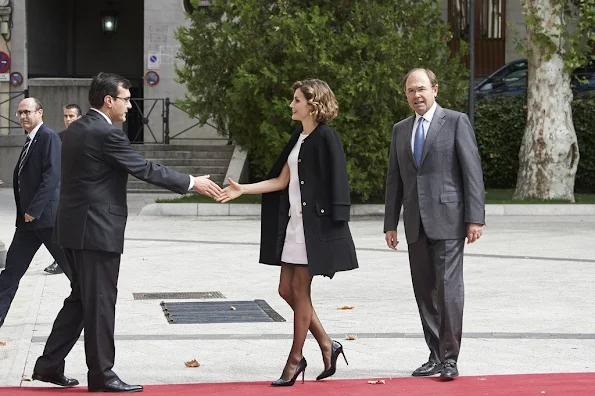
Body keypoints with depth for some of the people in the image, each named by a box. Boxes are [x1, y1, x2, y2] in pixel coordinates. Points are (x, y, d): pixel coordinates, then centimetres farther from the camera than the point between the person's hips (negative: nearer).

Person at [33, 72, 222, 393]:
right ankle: (101, 374, 9)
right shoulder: (106, 134, -17)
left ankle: (49, 365, 18)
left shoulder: (75, 130, 11)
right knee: (100, 302, 0)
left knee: (81, 298, 17)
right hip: (96, 230, -9)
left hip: (75, 228, 9)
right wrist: (192, 183, -8)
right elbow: (145, 170, -16)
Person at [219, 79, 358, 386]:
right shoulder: (298, 138, 14)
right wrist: (243, 189, 7)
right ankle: (327, 346, 22)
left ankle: (295, 359, 9)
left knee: (300, 290, -2)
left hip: (314, 225, -9)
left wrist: (333, 221, -17)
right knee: (287, 290, 9)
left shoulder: (325, 138, -11)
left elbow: (335, 183, -14)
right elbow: (281, 181, 14)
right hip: (293, 223, 9)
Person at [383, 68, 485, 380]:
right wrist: (390, 224, 11)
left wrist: (475, 218, -12)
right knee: (424, 291, 6)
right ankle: (436, 356, 13)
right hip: (416, 223, 6)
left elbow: (472, 171, -6)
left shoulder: (456, 121, -2)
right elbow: (394, 179, 16)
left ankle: (449, 358, -4)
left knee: (448, 287, -9)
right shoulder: (401, 130, 15)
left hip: (448, 220, -5)